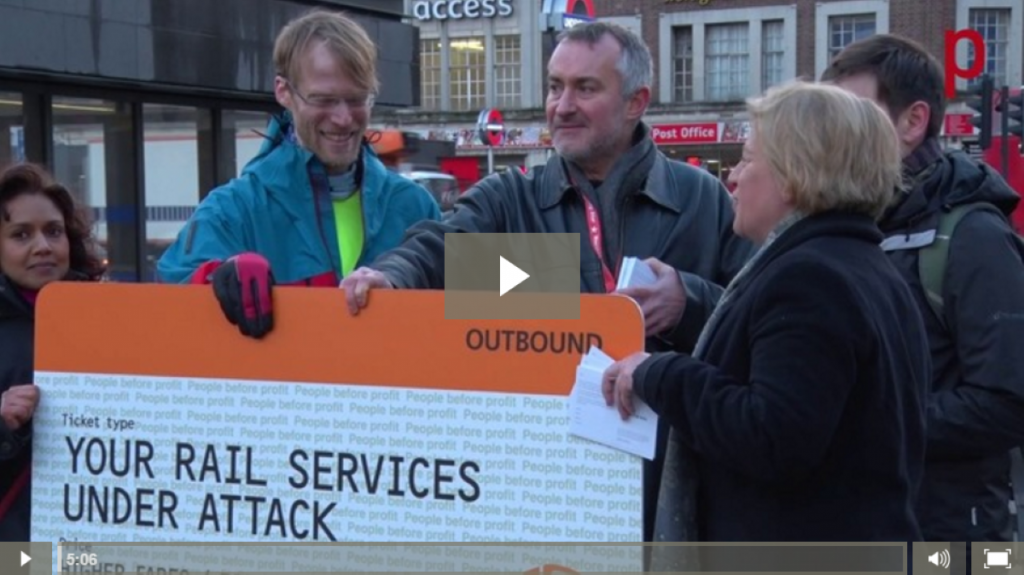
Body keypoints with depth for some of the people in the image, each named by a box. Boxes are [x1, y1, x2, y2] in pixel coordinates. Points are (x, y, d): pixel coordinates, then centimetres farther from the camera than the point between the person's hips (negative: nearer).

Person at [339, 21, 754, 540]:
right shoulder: (508, 199, 6)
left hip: (669, 463, 0)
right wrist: (391, 274, -35)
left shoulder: (703, 200, 4)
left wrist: (691, 303, -18)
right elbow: (438, 247, -12)